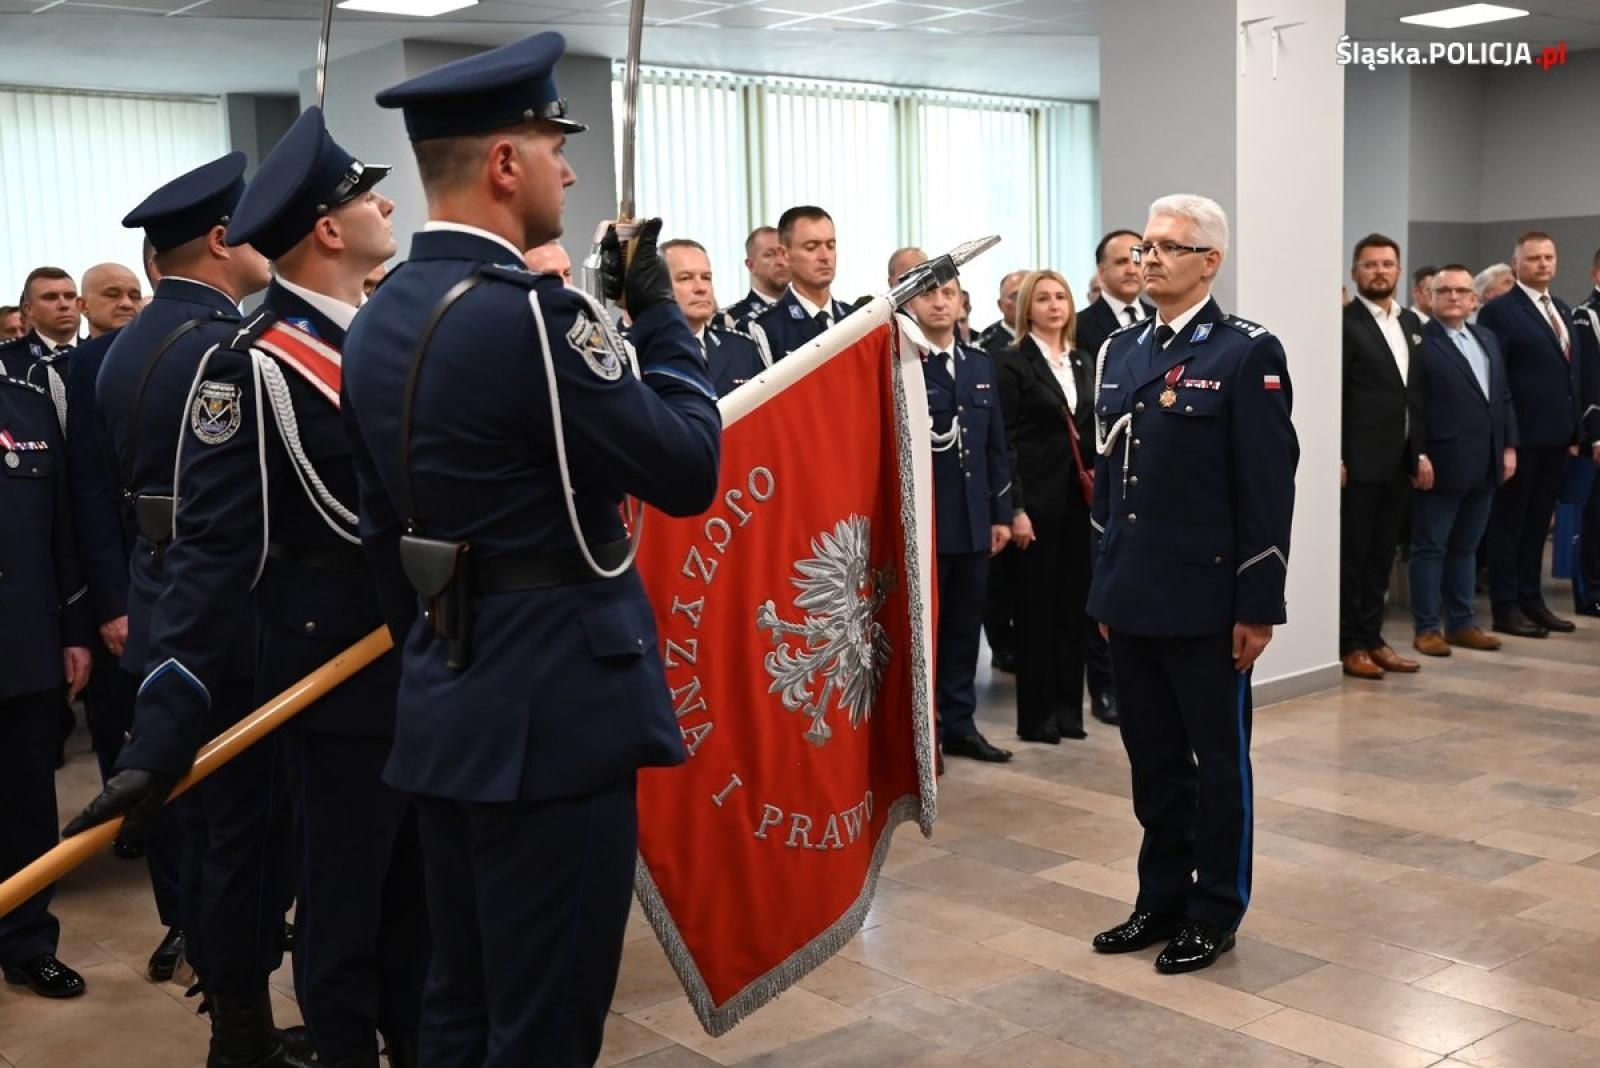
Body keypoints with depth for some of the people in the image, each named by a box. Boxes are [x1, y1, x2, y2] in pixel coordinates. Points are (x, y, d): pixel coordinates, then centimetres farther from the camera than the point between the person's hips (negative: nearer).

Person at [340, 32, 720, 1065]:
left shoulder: (381, 318, 9)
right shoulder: (530, 311, -19)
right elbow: (689, 468, -15)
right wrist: (660, 313, -3)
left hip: (448, 708, 9)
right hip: (554, 710, -9)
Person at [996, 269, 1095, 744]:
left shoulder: (1082, 362, 14)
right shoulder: (1013, 362, -5)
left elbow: (1091, 430, 16)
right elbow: (1005, 440, -10)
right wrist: (1015, 509, -15)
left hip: (1079, 496, 6)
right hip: (1037, 495, -6)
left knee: (1074, 599, 9)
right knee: (1037, 602, 1)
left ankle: (1068, 705, 19)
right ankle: (1036, 713, 10)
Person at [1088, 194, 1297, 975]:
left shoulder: (1246, 354, -9)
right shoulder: (1121, 351, 11)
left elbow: (1268, 490, -12)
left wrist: (1258, 607, -14)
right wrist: (1107, 587, 13)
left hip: (1206, 601, -6)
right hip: (1134, 598, 6)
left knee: (1218, 760, 8)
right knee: (1153, 759, 15)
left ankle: (1215, 913, 21)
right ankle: (1161, 901, 29)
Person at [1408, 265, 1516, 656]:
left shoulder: (1488, 339, 16)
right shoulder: (1418, 341, -8)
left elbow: (1503, 397, 18)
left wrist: (1509, 446, 10)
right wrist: (1418, 455, -18)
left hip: (1484, 465, 7)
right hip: (1440, 464, -7)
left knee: (1465, 547, 13)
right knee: (1430, 547, 1)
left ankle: (1461, 623, 20)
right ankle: (1427, 628, 7)